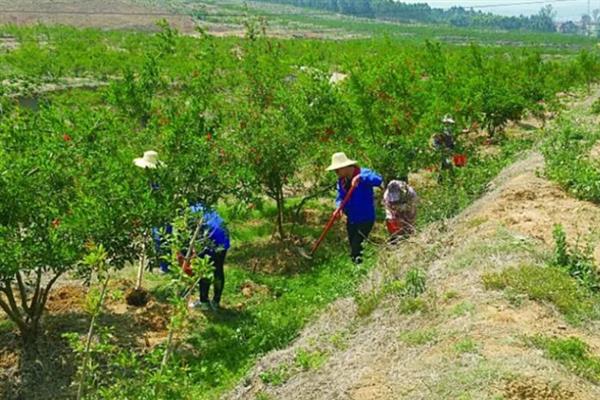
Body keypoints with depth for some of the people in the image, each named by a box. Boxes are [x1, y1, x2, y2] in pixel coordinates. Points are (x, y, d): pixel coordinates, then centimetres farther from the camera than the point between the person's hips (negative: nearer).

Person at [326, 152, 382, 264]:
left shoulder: (363, 173, -16)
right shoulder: (341, 180, 5)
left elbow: (378, 180, -33)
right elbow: (340, 197, 4)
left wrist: (360, 177, -42)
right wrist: (339, 208, -17)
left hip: (365, 220, -7)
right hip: (351, 220, 7)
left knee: (356, 249, -11)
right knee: (353, 247, 18)